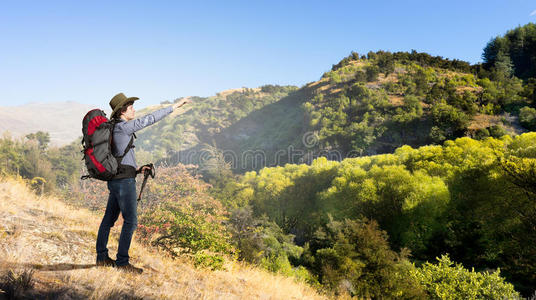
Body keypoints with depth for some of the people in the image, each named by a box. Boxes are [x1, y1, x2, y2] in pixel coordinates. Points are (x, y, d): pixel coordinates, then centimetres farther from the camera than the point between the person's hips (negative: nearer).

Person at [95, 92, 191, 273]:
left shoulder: (114, 129, 17)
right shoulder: (122, 127, -12)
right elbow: (150, 119, -14)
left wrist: (136, 170, 14)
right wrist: (175, 106, -11)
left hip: (115, 180, 10)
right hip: (124, 180, -10)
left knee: (109, 218, 15)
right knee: (131, 221, -6)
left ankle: (102, 257, 26)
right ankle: (122, 262, 0)